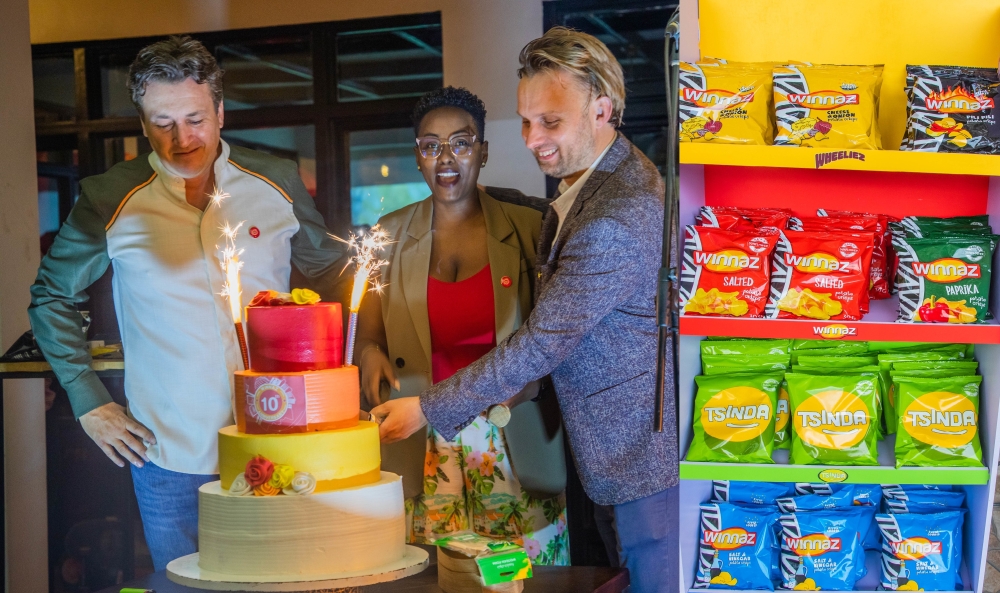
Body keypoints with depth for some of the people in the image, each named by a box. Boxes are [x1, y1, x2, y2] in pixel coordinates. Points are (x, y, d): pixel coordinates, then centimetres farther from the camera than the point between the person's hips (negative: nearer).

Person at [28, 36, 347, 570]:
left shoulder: (277, 183, -1)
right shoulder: (109, 200, -5)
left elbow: (330, 273, 13)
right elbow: (52, 297, 8)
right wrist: (89, 403, 2)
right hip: (172, 464, -1)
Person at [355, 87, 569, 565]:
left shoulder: (527, 229, 3)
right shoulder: (389, 236, 9)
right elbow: (367, 333, 12)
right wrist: (370, 354, -12)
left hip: (516, 449, -1)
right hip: (421, 454, 1)